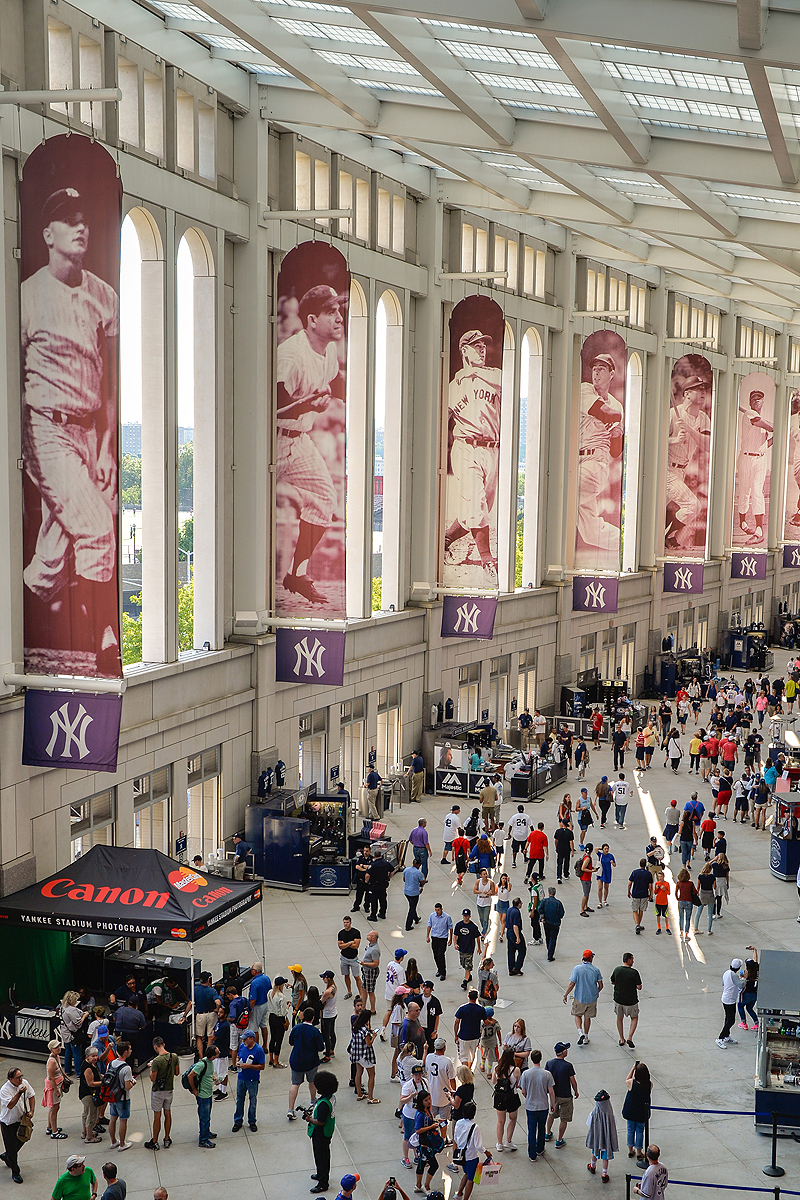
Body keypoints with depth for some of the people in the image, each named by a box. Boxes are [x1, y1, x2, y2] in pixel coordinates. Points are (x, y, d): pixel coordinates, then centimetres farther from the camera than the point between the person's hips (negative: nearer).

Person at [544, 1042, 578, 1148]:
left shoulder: (549, 1063, -10)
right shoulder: (568, 1066, -23)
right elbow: (573, 1081, -15)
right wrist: (576, 1092, 4)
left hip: (553, 1094, 5)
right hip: (565, 1096, -5)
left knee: (552, 1113, 28)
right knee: (564, 1119, 11)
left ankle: (548, 1134, 41)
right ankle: (559, 1141, 18)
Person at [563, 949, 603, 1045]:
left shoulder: (577, 969, -14)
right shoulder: (595, 970, -8)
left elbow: (571, 984, -15)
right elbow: (600, 985, -2)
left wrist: (565, 995, -4)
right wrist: (597, 992, 19)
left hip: (579, 997, -2)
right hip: (592, 998, 2)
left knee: (577, 1015, 18)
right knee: (587, 1017, 18)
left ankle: (581, 1032, -3)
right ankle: (586, 1038, 25)